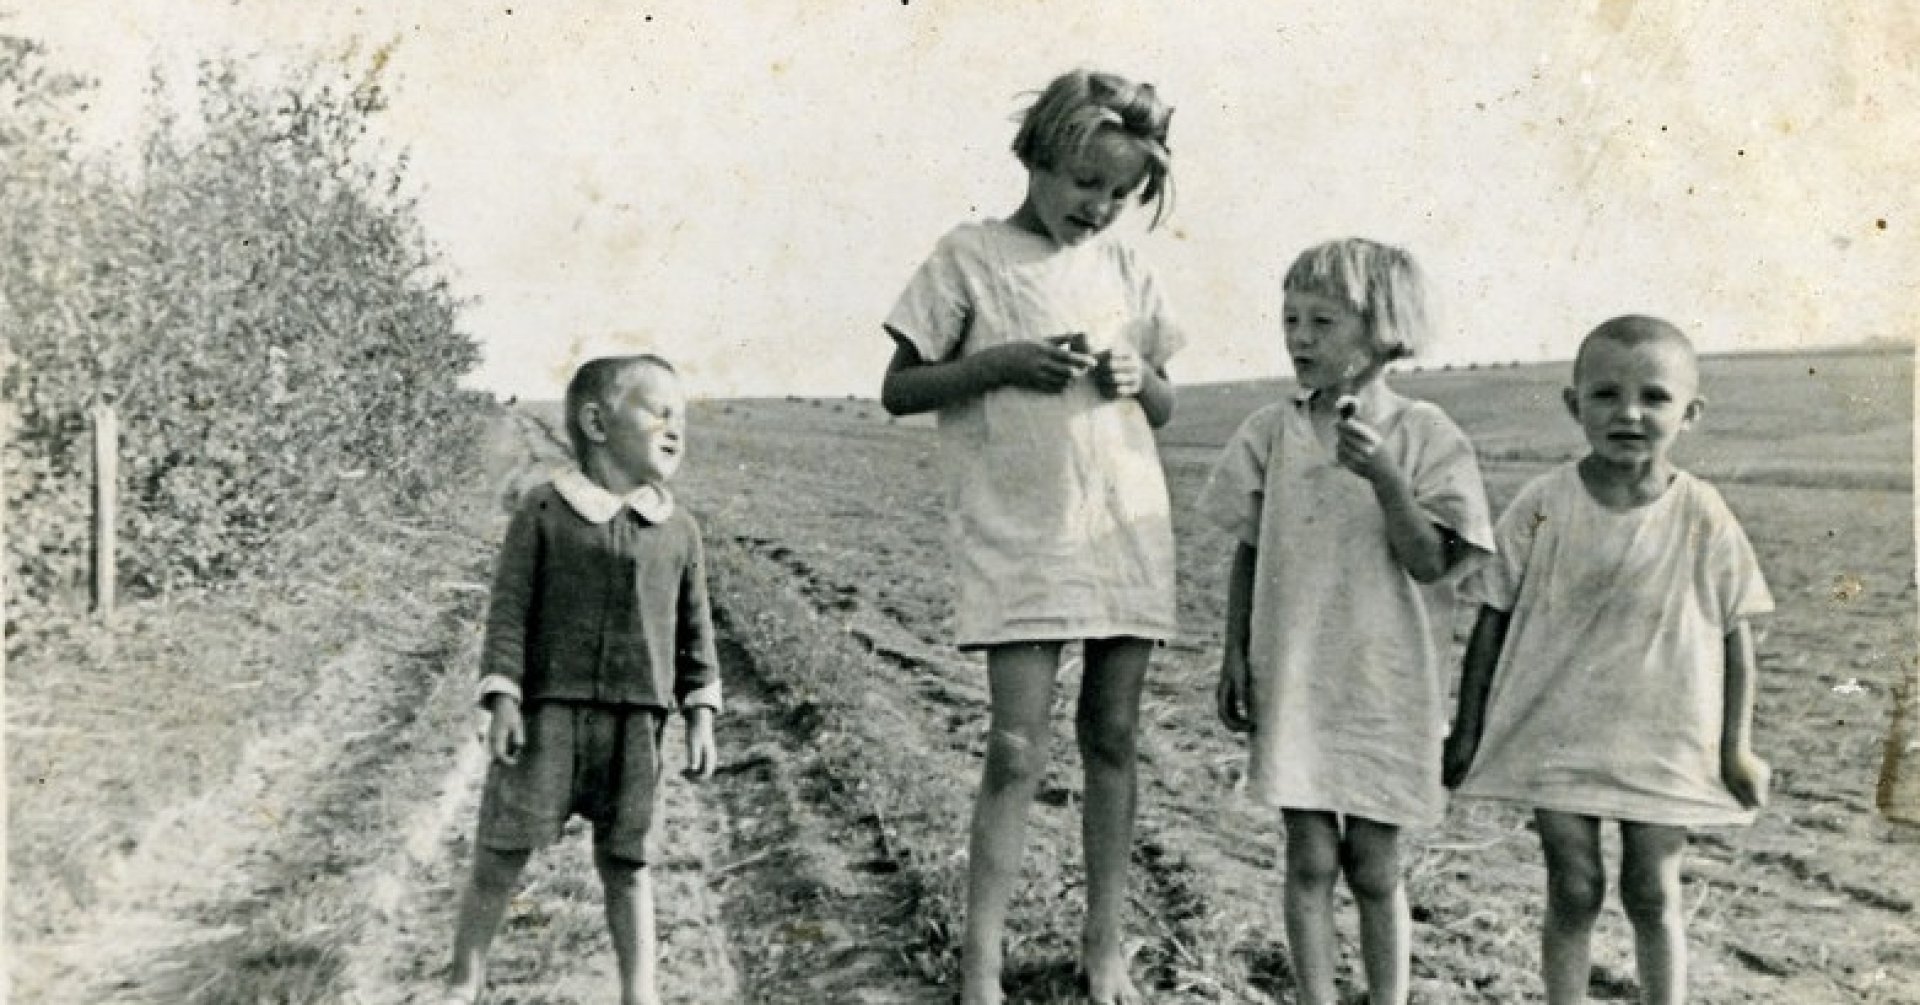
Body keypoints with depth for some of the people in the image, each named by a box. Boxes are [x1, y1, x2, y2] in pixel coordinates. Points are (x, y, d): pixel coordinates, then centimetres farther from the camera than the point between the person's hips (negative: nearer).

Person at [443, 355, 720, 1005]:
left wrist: (701, 713, 6)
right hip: (549, 709, -2)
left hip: (635, 720, 2)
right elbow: (510, 609, -3)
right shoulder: (544, 512, -2)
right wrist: (502, 698, -9)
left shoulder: (678, 531, 7)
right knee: (501, 851, 2)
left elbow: (695, 629, 11)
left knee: (626, 862, 9)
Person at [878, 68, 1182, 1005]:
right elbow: (898, 389, -1)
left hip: (1128, 532, 4)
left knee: (1112, 738, 8)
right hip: (1017, 541, -4)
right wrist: (1003, 360, -15)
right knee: (1017, 752, -8)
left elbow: (1165, 405, 16)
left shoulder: (1124, 265, 10)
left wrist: (1138, 379, -6)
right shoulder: (970, 255, -2)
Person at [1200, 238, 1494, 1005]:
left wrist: (1383, 475, -25)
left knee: (1375, 867, 8)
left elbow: (1430, 562, -13)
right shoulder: (1272, 433, 1)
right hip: (1293, 679, 2)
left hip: (1385, 687, -2)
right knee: (1310, 859, 6)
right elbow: (1248, 552, 7)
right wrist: (1235, 656, 4)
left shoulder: (1424, 437, -6)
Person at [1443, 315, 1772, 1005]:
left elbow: (1734, 636, 0)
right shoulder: (1542, 507, -9)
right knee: (1573, 891, 6)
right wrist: (1468, 729, -1)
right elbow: (1493, 620, -3)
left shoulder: (1704, 518, -8)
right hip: (1558, 735, 0)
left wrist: (1736, 748, -1)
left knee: (1653, 893, 10)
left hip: (1664, 742, 0)